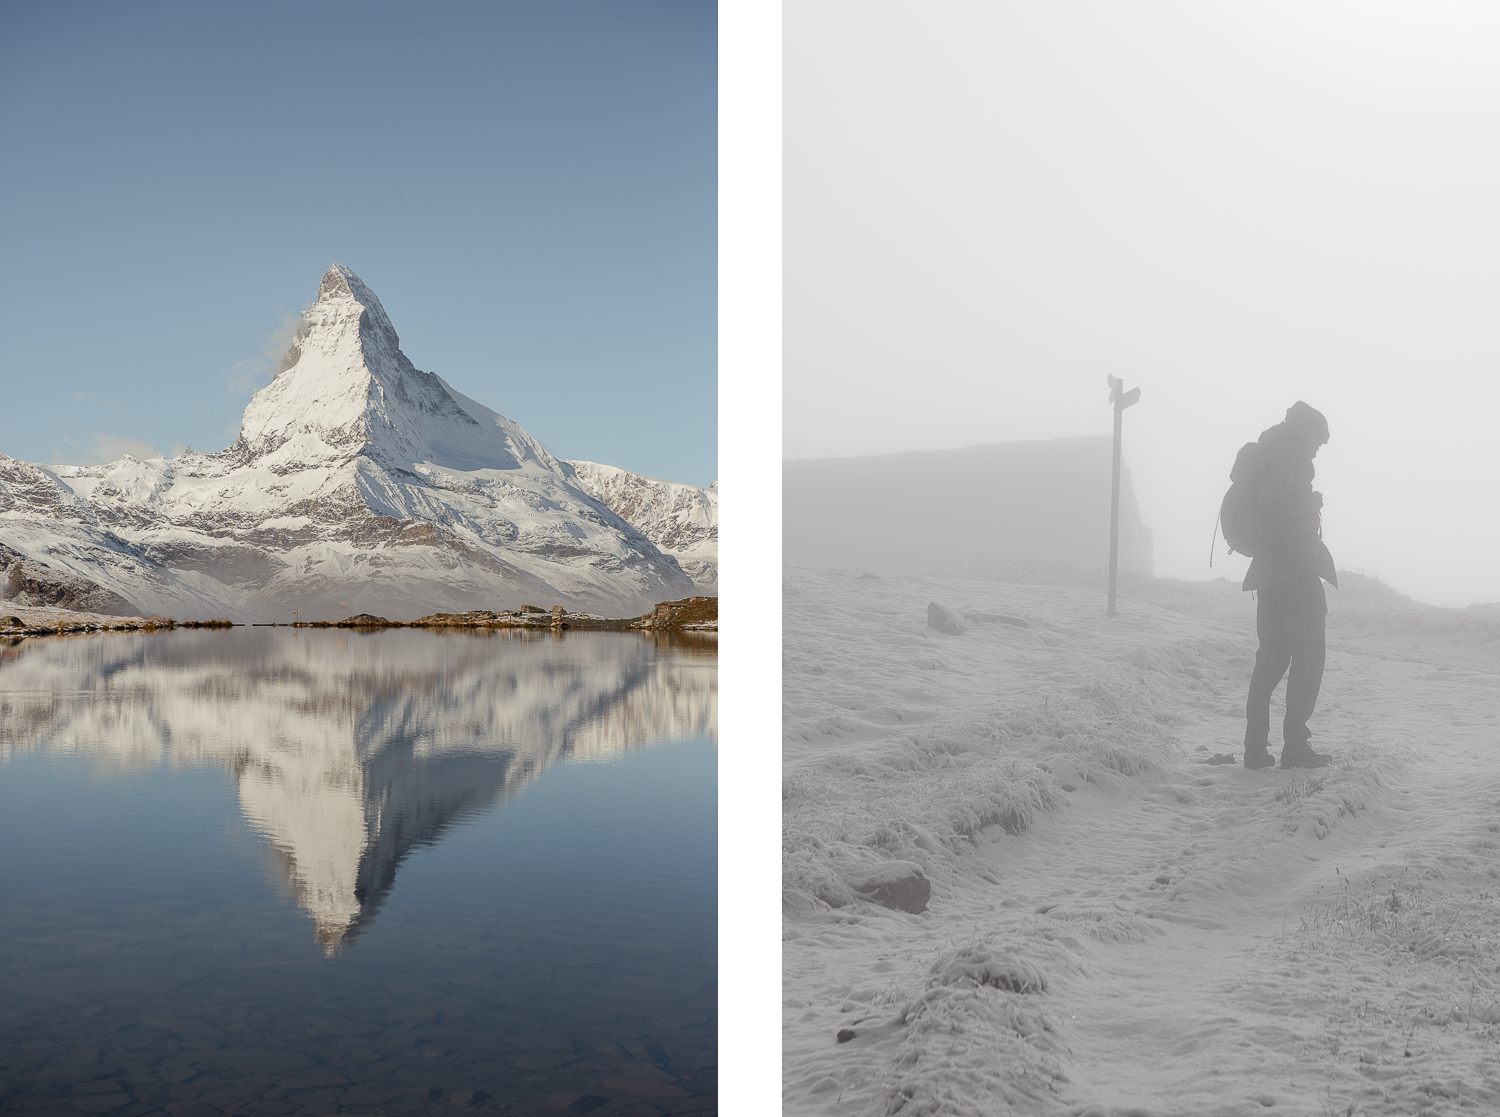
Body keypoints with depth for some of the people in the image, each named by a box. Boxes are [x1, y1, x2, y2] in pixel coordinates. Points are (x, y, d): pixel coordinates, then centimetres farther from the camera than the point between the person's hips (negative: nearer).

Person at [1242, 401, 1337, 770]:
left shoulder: (1268, 454, 20)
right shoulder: (1291, 455, -8)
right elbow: (1269, 503, -23)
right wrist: (1312, 504, -10)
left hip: (1269, 569, 9)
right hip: (1295, 566, -9)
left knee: (1272, 655, 10)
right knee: (1309, 654, -4)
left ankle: (1256, 747, 6)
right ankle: (1295, 745, -8)